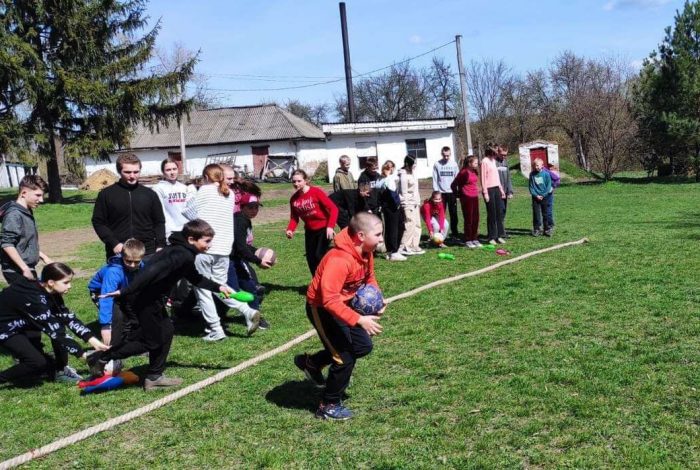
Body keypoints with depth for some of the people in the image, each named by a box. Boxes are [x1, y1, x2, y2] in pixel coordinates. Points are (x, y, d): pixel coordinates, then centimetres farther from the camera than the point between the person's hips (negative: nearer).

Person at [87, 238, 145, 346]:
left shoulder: (141, 266, -24)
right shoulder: (113, 272, -42)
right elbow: (106, 297, -49)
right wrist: (105, 326, -55)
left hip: (120, 291, 6)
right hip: (100, 291, -6)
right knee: (117, 315, -27)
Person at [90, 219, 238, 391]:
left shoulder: (183, 253, 12)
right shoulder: (182, 255, -21)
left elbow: (195, 278, 28)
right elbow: (152, 271, -33)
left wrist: (219, 287, 22)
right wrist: (125, 292, -36)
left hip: (153, 298, 10)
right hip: (144, 299, -10)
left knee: (166, 331, 18)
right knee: (153, 342, 4)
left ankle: (154, 377, 25)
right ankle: (102, 358, 10)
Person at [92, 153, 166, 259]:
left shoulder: (150, 194, 8)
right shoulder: (106, 194, 3)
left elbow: (159, 222, 11)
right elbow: (98, 222, 2)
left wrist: (160, 246, 0)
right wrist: (113, 243, -10)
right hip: (117, 253, -1)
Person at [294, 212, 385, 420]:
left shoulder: (366, 253, -5)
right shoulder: (340, 259, -34)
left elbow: (369, 277, 13)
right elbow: (329, 299, -39)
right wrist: (359, 320, -41)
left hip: (340, 305, 9)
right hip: (321, 309, -9)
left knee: (363, 346, 14)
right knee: (346, 358, -5)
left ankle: (312, 362, 28)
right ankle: (329, 407, 16)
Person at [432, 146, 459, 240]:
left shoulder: (454, 164, 4)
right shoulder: (437, 164, 0)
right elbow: (435, 179, 1)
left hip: (452, 192, 1)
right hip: (441, 192, -1)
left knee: (453, 214, 4)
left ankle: (454, 232, 11)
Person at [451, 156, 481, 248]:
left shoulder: (474, 172, 8)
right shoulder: (464, 172, -15)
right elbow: (454, 184, -10)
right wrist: (457, 193, -1)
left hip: (475, 197, 7)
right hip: (466, 198, -7)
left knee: (475, 219, 10)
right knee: (468, 220, 0)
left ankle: (474, 239, 20)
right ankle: (468, 241, 9)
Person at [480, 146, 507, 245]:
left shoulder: (493, 161, 15)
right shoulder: (485, 161, -9)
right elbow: (483, 178, -12)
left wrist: (501, 189, 17)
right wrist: (485, 193, -16)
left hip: (496, 188, 8)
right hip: (489, 189, -8)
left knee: (499, 213, 7)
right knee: (491, 214, -3)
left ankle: (499, 235, 14)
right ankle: (491, 237, 4)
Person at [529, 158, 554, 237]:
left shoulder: (546, 174, -5)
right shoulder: (532, 174, -1)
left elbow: (548, 186, -3)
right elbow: (531, 187, 1)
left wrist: (543, 195, -12)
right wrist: (536, 195, -9)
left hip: (545, 197, -1)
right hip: (536, 197, 1)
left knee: (546, 214, 5)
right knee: (536, 214, 3)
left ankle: (547, 229, 13)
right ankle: (537, 229, 10)